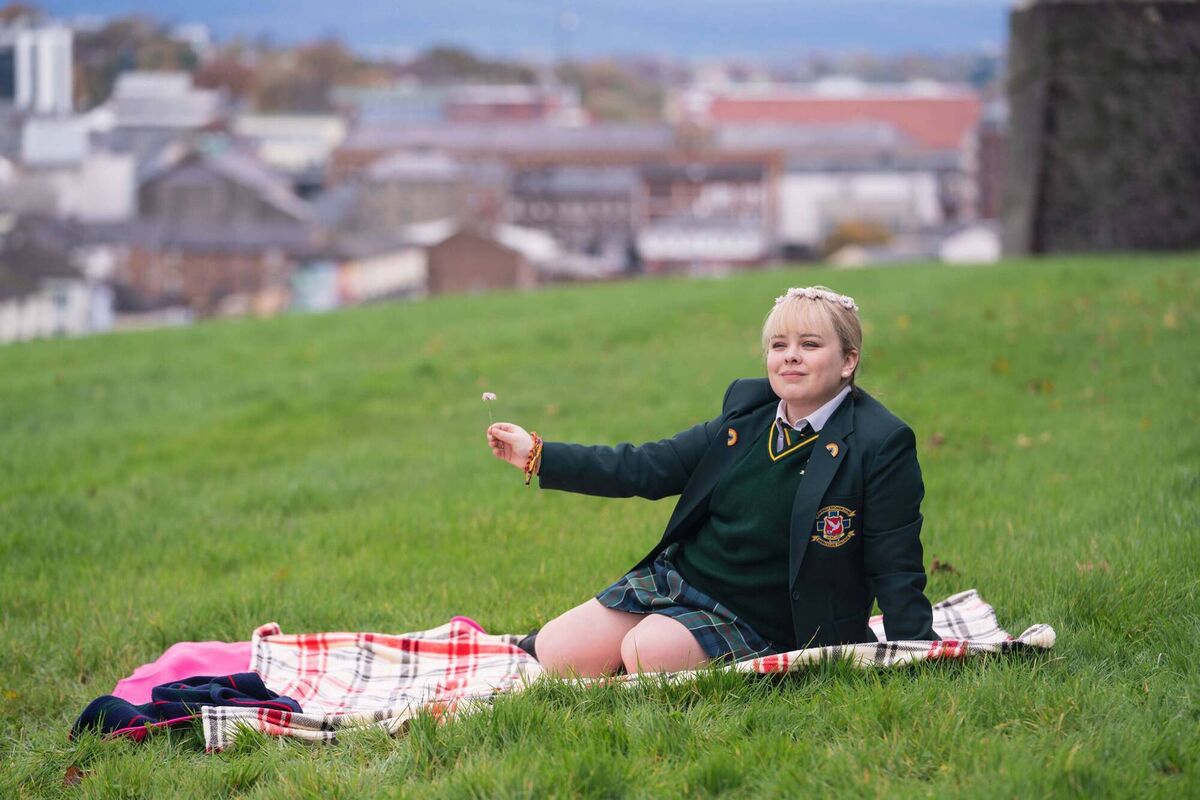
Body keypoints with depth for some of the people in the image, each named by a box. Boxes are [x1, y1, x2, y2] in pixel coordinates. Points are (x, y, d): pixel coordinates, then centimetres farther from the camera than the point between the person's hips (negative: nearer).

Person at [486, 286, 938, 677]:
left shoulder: (883, 446, -13)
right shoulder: (748, 408, 5)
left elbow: (895, 569, -12)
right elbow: (649, 467, 9)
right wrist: (537, 455, 6)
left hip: (756, 620, -6)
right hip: (675, 577, 6)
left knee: (646, 653, -29)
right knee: (556, 654, -4)